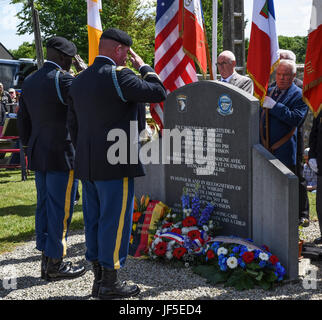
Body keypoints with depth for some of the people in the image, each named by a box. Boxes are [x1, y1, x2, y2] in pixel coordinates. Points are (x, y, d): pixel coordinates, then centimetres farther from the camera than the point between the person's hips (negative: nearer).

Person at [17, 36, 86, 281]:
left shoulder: (29, 82, 11)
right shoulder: (63, 79, -15)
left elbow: (23, 121, 16)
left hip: (38, 155, 8)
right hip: (62, 155, -8)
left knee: (44, 206, 14)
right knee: (61, 209, -1)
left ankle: (46, 260, 22)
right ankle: (55, 264, 6)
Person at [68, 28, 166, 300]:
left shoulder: (80, 80, 13)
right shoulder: (117, 75, -14)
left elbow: (73, 124, 17)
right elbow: (159, 93, -14)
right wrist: (143, 67, 0)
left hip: (87, 165, 8)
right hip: (116, 165, -8)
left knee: (94, 220, 13)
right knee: (115, 220, -1)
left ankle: (99, 278, 22)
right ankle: (110, 283, 6)